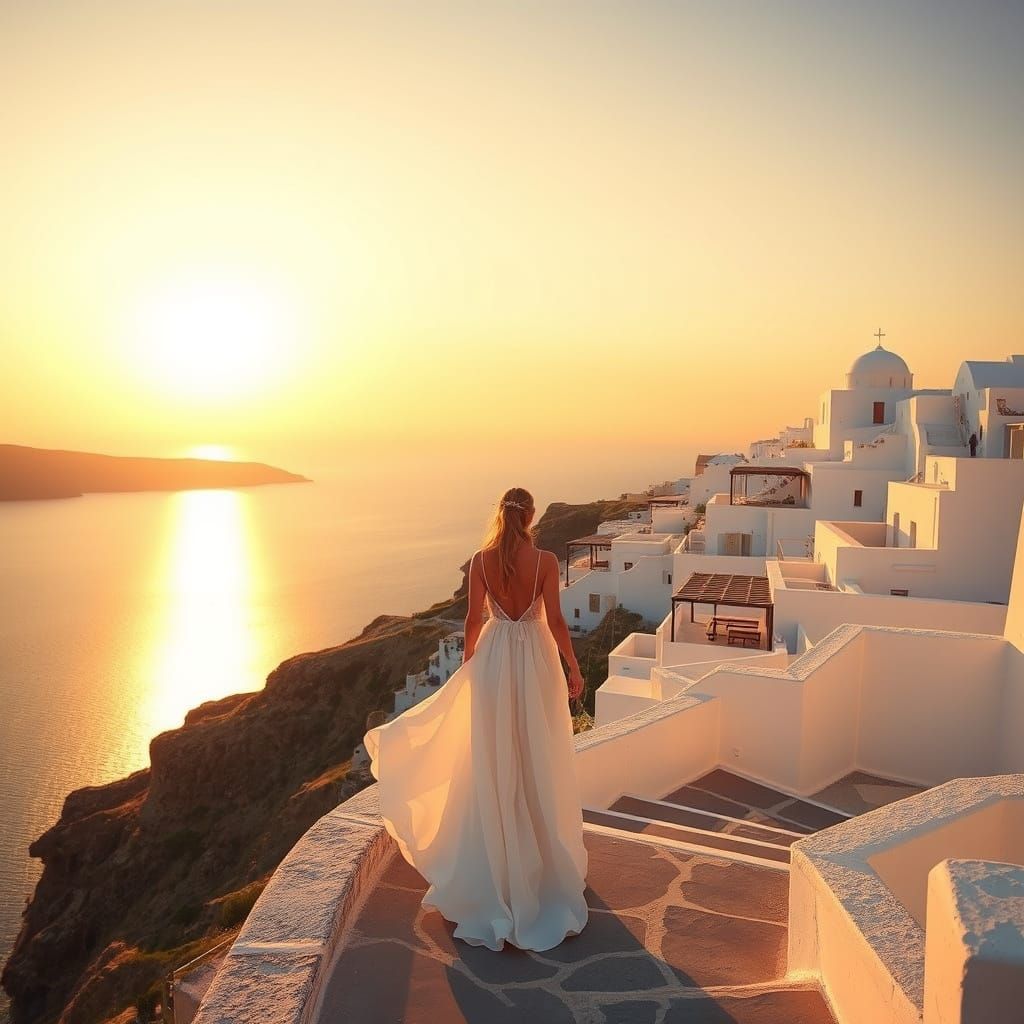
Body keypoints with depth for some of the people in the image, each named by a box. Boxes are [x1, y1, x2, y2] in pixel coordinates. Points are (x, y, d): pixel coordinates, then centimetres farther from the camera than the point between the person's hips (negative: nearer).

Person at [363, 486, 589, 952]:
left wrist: (467, 662, 13)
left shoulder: (481, 560, -7)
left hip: (493, 659, 1)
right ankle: (546, 855, 28)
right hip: (536, 660, -1)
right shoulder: (546, 560, -12)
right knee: (539, 759, 13)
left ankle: (497, 859, 25)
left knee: (494, 761, 14)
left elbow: (473, 618, -2)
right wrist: (574, 668, -1)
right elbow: (554, 620, -12)